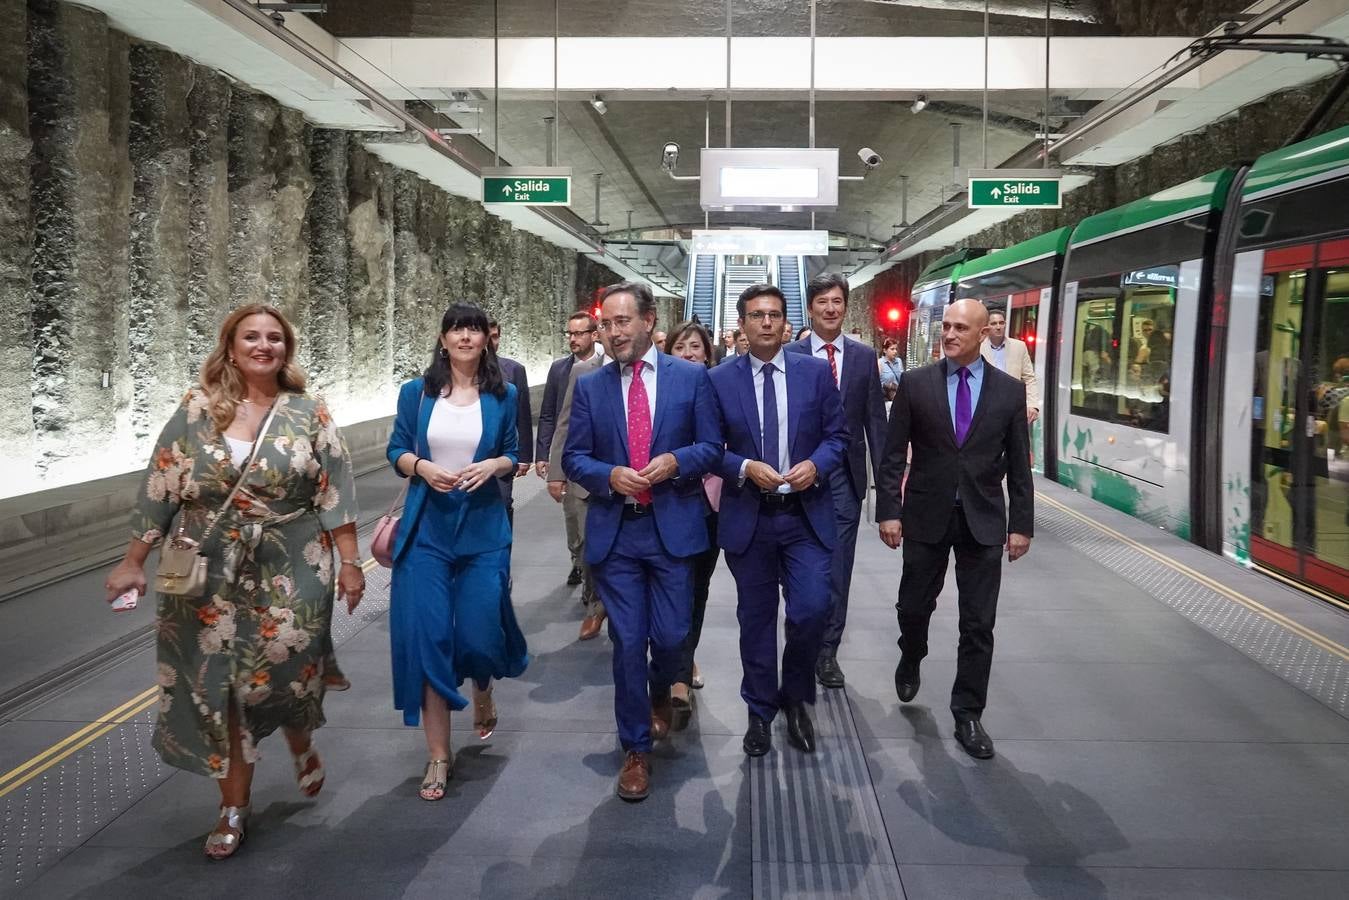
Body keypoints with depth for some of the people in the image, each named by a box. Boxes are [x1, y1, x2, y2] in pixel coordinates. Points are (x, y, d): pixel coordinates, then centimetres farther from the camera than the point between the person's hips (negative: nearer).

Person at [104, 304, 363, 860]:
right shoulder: (197, 409, -1)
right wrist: (133, 562, 0)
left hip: (291, 571, -1)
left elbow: (336, 491, -2)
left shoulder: (309, 413, -2)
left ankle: (303, 747, 40)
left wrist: (349, 561, -6)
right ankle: (235, 807, 19)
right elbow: (159, 488, 1)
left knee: (286, 669, 5)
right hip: (211, 572, 1)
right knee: (220, 680, 4)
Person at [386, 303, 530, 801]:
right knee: (427, 636, -3)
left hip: (484, 527, 0)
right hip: (426, 528, 0)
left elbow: (513, 455, 8)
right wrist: (422, 467, -14)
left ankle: (483, 692, 40)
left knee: (478, 630, 0)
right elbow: (396, 449, 6)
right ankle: (439, 754, 11)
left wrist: (492, 466, -13)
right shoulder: (417, 392, 3)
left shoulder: (503, 395, 3)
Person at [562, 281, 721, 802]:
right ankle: (636, 749, 18)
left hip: (673, 527, -1)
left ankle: (660, 693, 41)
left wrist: (676, 461, -16)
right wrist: (609, 475, -14)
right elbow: (574, 458, 6)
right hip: (614, 530, 1)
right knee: (628, 642, 3)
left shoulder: (692, 378, 2)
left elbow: (712, 447, 3)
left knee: (671, 635, 5)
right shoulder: (590, 387, 5)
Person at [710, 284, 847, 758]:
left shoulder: (816, 371, 1)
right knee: (756, 621, 10)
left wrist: (816, 465, -14)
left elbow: (838, 434, 4)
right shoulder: (720, 380, -1)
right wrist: (745, 468, -16)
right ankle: (760, 712, 28)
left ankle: (795, 698, 19)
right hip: (747, 517, 0)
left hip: (806, 514, 0)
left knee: (812, 610, -9)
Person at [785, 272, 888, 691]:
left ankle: (827, 650, 18)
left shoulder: (864, 356, 4)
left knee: (837, 567, 6)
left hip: (846, 474, 2)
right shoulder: (790, 355, -2)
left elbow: (875, 418, 5)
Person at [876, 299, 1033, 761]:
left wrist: (1021, 523, 0)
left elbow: (1018, 464, 3)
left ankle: (968, 714, 16)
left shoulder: (1010, 390, 0)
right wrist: (888, 510, -8)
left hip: (983, 519, 0)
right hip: (926, 515, 0)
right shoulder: (915, 383, -2)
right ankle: (910, 660, 45)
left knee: (978, 624, 3)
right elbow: (893, 454, -2)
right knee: (914, 606, 13)